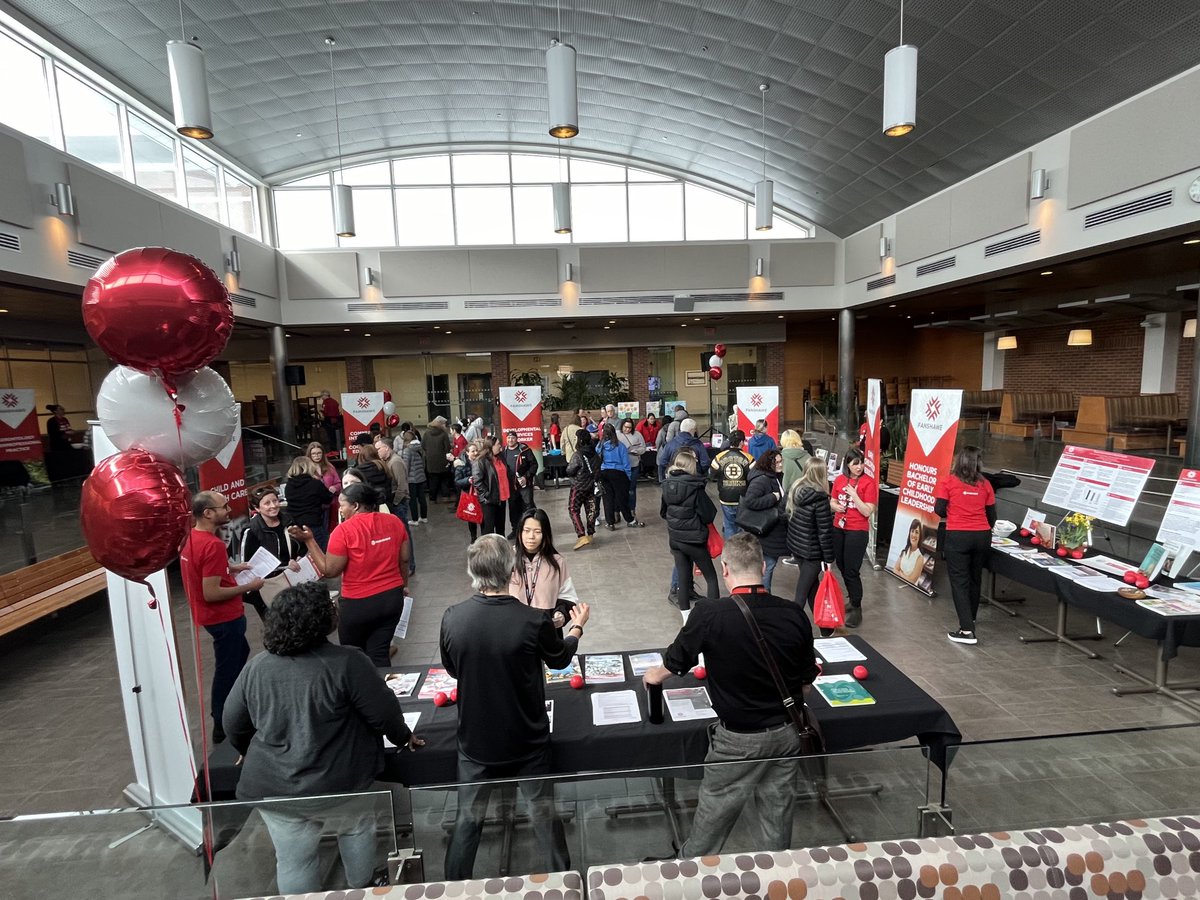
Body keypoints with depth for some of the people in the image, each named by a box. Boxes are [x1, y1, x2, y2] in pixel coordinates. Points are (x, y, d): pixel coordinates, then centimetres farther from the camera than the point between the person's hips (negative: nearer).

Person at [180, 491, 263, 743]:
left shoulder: (190, 536, 0)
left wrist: (230, 567, 8)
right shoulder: (212, 545, -28)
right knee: (227, 668, 6)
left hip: (210, 615, 10)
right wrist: (249, 587, -17)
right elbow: (211, 593, -28)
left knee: (240, 653, 27)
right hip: (223, 618, -10)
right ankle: (223, 725, 22)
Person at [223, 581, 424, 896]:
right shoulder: (347, 662, -21)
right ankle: (362, 888, 43)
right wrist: (403, 738, 5)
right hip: (335, 783, -3)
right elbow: (384, 714, -15)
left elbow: (233, 723, 8)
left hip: (270, 787, 3)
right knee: (358, 826, 25)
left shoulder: (256, 666, -5)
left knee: (293, 861, 19)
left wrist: (251, 753, 27)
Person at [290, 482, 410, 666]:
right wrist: (401, 585, 21)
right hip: (393, 598, 4)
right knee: (379, 654, 13)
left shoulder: (344, 530, -16)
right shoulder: (394, 521, -1)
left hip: (359, 604, -4)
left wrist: (308, 540, -9)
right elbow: (404, 560, 6)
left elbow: (330, 571, -11)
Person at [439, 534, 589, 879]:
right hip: (527, 743, -1)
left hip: (475, 743, 2)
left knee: (467, 819, 22)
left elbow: (452, 669, 1)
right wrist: (577, 627, 14)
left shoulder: (452, 618, -19)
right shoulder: (534, 621, -26)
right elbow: (560, 659, -4)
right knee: (545, 816, 20)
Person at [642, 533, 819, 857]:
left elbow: (673, 664, -7)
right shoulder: (793, 614, -13)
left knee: (714, 812, 18)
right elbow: (806, 683, 0)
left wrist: (653, 676, 15)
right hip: (785, 733, 3)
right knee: (777, 812, 22)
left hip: (738, 739, -3)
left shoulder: (709, 614, -24)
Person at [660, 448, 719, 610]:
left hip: (674, 538, 5)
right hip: (694, 539, -5)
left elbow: (663, 512, 10)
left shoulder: (667, 484, -1)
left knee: (683, 577, 14)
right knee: (711, 577, 9)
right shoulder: (695, 487, -18)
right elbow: (708, 515, -14)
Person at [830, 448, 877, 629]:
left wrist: (854, 495, -22)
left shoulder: (868, 482, -10)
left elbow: (868, 512, -14)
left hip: (857, 531, -6)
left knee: (851, 570, -5)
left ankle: (857, 609, 9)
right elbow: (832, 501, 16)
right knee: (841, 566, 16)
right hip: (839, 528, 6)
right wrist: (835, 506, -6)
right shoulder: (840, 480, 4)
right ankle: (852, 598, 36)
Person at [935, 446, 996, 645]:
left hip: (957, 536, -4)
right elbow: (992, 515, 9)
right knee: (975, 579, 18)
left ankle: (967, 630, -4)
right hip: (982, 536, 4)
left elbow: (939, 509, -7)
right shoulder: (985, 484, 6)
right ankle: (970, 620, 34)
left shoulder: (948, 481, -4)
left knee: (959, 581, 0)